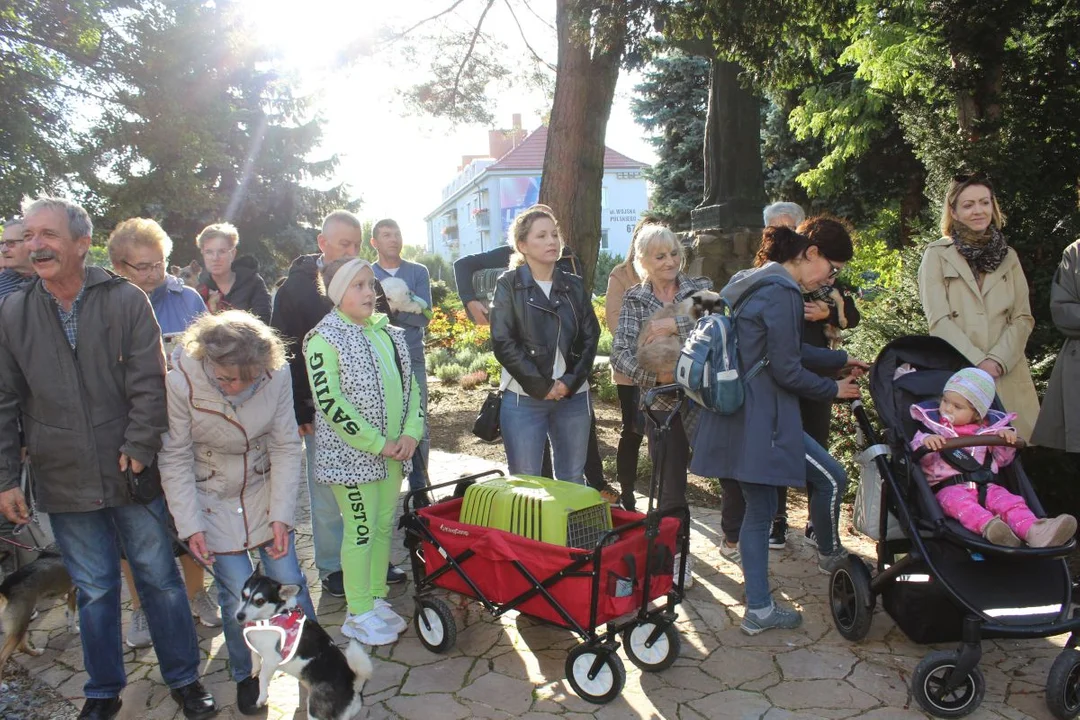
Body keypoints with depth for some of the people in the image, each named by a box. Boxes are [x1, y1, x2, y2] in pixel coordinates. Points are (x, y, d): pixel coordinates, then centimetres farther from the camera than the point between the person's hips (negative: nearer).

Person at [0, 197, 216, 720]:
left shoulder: (126, 300, -7)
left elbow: (149, 384, -8)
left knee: (159, 578, 9)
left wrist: (138, 450, -14)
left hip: (132, 476, -2)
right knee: (94, 591, 14)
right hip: (63, 482, 2)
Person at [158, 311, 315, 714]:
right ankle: (246, 677, 26)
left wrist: (282, 515, -13)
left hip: (266, 495, 2)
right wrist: (190, 525, -14)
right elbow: (176, 459, -13)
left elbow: (286, 447, -11)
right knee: (238, 597, -2)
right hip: (213, 502, -1)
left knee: (289, 584, 4)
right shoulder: (181, 382, -23)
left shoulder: (277, 376, -19)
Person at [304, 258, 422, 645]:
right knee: (362, 530, 2)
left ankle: (376, 598, 29)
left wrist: (411, 432, -4)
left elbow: (410, 385, 12)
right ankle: (359, 614, 16)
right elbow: (329, 402, -17)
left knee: (384, 526, 14)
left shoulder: (388, 333, 9)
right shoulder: (325, 338, -11)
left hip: (393, 451, 6)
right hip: (352, 455, -6)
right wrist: (379, 444, -17)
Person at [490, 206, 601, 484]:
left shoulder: (574, 285, 11)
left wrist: (570, 382, -8)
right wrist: (542, 386, -13)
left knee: (573, 482, 12)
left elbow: (590, 336, 6)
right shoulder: (509, 285, 0)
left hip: (574, 398, 4)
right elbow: (503, 343, -8)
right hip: (524, 399, -3)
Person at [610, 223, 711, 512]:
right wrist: (654, 376, -23)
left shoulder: (701, 287, 2)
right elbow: (620, 352, -9)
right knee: (670, 490, 11)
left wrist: (676, 324, -28)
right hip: (662, 403, 1)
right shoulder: (634, 299, 3)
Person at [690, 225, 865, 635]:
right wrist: (834, 390, 0)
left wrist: (841, 360, 31)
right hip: (762, 419, -10)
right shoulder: (781, 293, -15)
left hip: (738, 417, 10)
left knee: (759, 510, 14)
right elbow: (786, 371, -16)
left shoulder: (755, 283, 17)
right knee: (831, 478, 9)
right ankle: (829, 554, 34)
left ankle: (759, 610, 21)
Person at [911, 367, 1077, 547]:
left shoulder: (985, 430, 17)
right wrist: (925, 441, -26)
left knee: (1008, 500, -26)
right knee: (958, 501, -37)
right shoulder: (933, 426, 9)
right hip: (948, 486, -3)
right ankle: (987, 525, -63)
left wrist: (1006, 440, 3)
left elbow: (1002, 460, 23)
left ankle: (1033, 530, -50)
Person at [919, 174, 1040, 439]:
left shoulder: (1008, 257, 15)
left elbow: (1023, 318, 8)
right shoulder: (937, 255, 3)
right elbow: (939, 319, -5)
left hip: (1007, 376, 3)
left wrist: (997, 360, -8)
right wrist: (978, 363, -13)